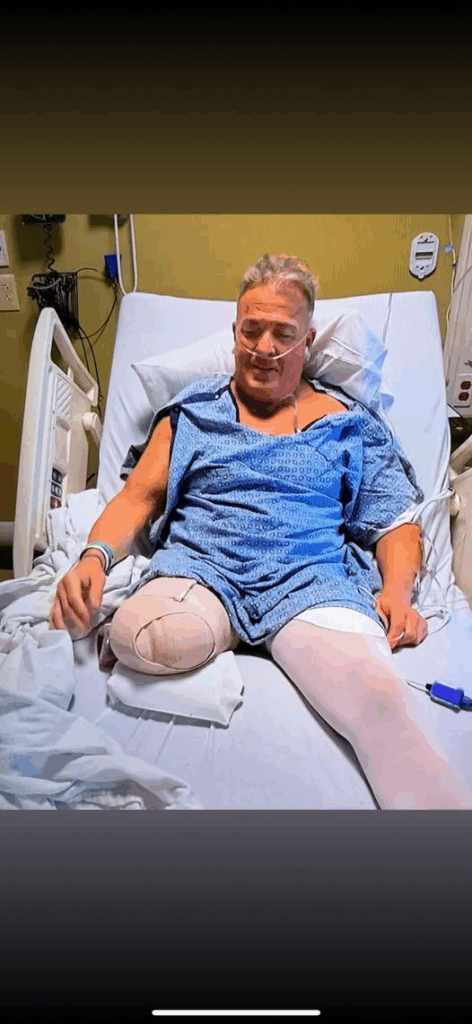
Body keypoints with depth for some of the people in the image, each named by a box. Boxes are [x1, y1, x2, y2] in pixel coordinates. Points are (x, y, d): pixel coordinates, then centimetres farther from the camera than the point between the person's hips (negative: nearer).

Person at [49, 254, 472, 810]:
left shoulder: (348, 422, 16)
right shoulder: (192, 410, 17)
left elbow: (395, 522, 13)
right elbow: (137, 498, 11)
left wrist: (397, 590, -8)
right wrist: (94, 554, -9)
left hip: (314, 577, -1)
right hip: (199, 567, 2)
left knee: (382, 709, -31)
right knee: (140, 637, -34)